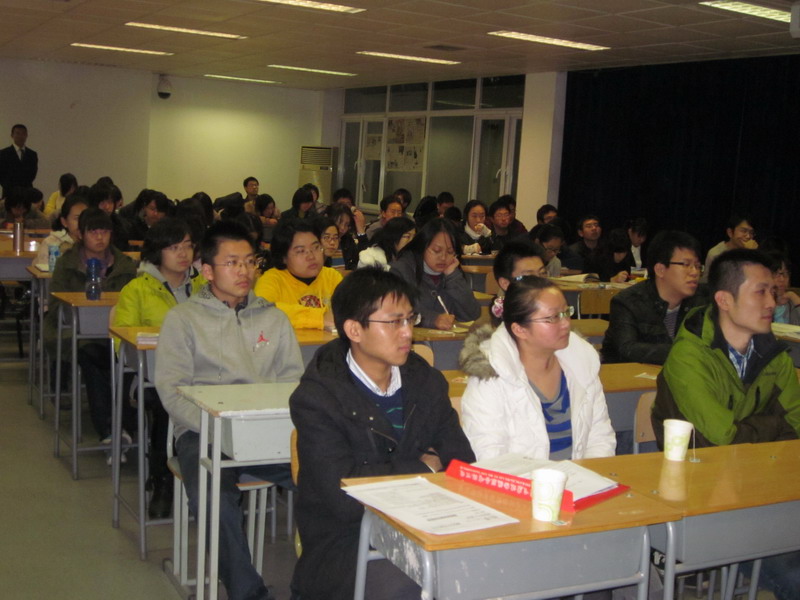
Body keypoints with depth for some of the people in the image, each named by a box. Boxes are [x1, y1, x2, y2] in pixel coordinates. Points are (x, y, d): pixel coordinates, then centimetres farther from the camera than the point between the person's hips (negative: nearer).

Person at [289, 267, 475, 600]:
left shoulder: (427, 382, 8)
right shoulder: (315, 398, -10)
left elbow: (462, 462, 2)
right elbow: (343, 496, -20)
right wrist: (423, 467, -8)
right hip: (346, 544, -5)